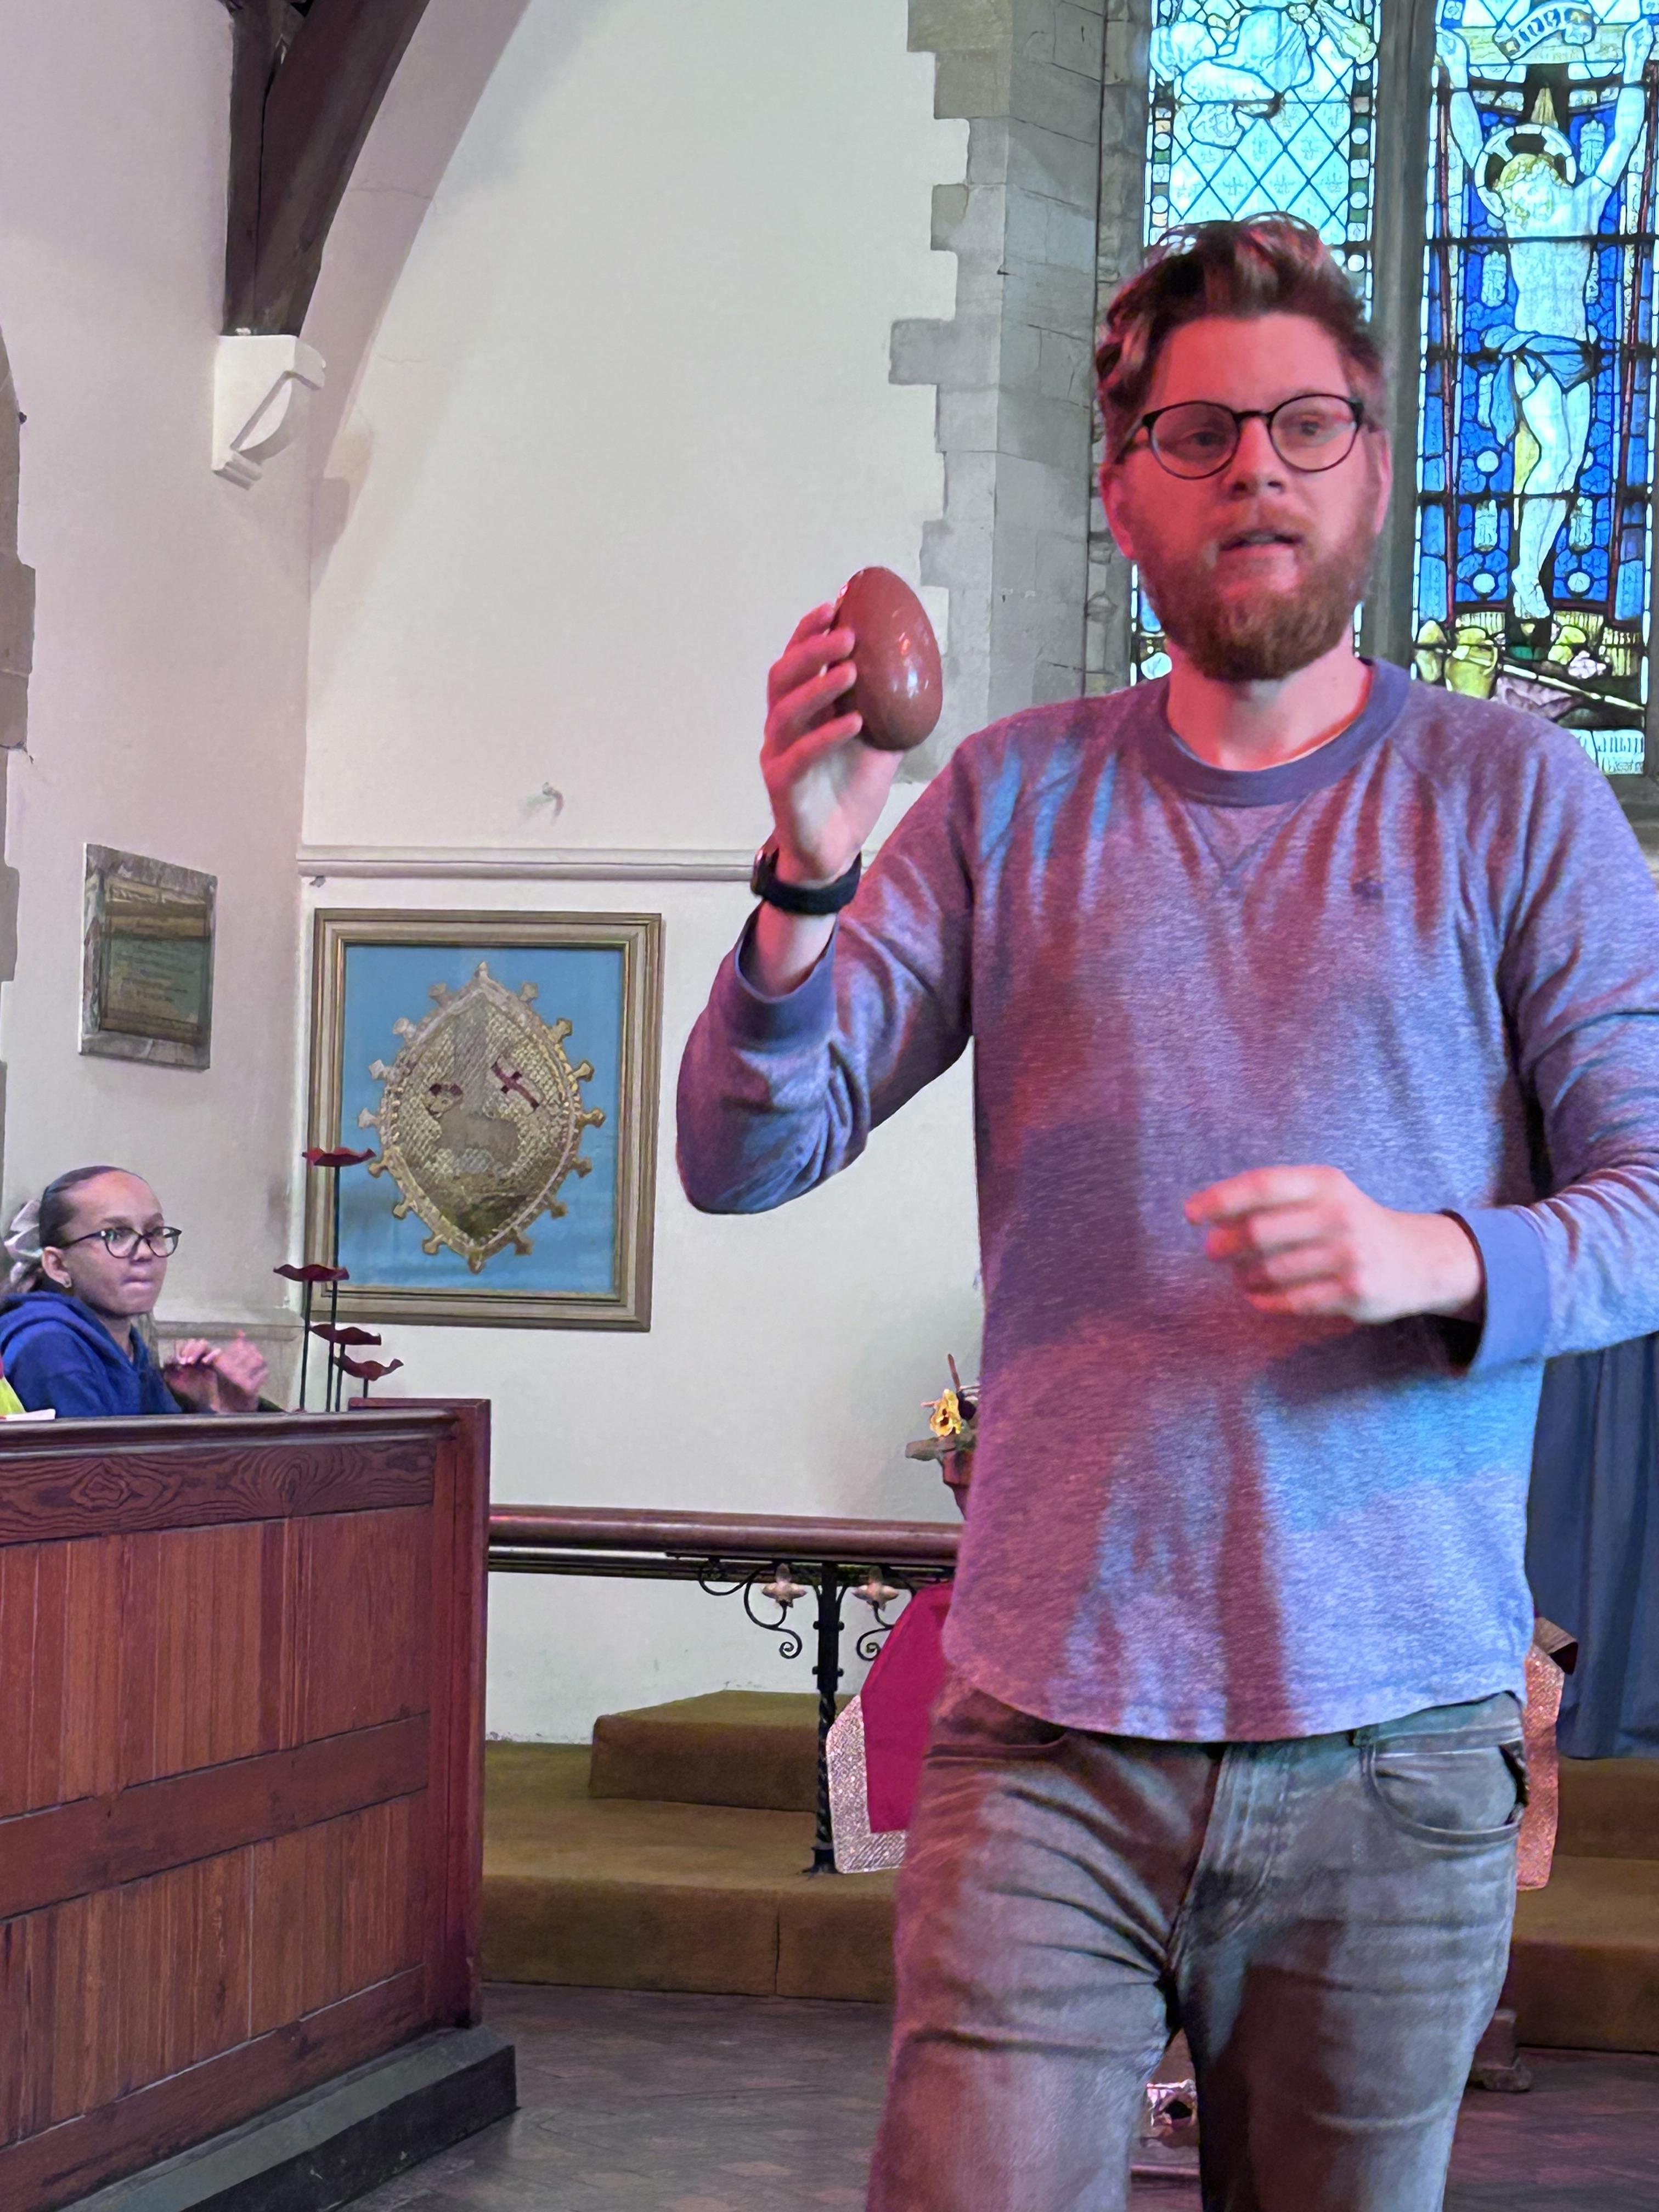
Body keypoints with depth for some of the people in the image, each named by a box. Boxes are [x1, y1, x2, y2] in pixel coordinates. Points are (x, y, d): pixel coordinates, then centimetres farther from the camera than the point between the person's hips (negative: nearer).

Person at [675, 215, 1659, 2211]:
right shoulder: (1011, 799, 9)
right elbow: (747, 1159, 3)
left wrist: (1438, 1260, -21)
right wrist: (804, 883, -16)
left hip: (1392, 1745, 0)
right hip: (1047, 1732, 1)